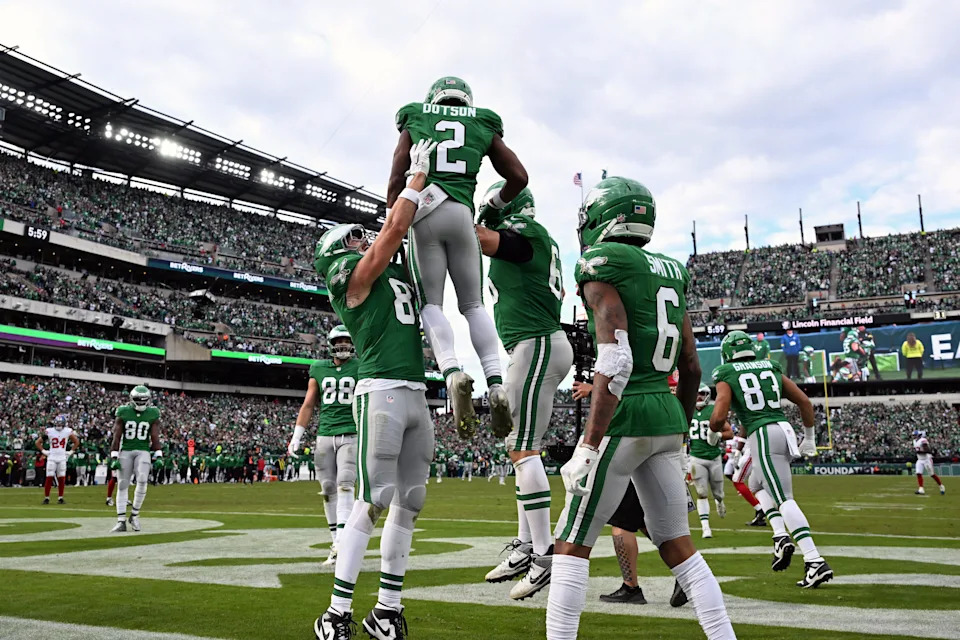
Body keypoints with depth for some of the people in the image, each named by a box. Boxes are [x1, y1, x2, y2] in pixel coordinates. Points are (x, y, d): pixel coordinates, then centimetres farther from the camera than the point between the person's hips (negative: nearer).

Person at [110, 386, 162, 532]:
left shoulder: (153, 414, 2)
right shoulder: (123, 412, 0)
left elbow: (155, 437, 2)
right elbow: (117, 435, 0)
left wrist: (158, 456, -5)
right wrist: (114, 456, -5)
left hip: (143, 451, 0)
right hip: (126, 451, 0)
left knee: (142, 481, -17)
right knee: (123, 485, 0)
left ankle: (135, 514, 2)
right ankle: (121, 521, 5)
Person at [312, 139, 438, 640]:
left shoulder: (396, 275, 23)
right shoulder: (352, 275, 0)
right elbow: (396, 227, -6)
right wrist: (418, 173, 5)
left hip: (417, 394, 8)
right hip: (382, 391, -8)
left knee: (410, 502, 7)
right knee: (373, 502, -9)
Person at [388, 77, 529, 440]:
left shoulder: (415, 122, 18)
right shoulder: (484, 126, 21)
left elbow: (396, 181, 9)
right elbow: (519, 177, 15)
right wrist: (495, 205, 32)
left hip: (423, 210, -1)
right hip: (461, 213, 1)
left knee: (430, 303, 2)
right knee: (473, 304, 9)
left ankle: (452, 372, -24)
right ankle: (495, 383, -9)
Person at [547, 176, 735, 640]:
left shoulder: (602, 270, -10)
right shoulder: (670, 276, 14)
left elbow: (615, 364, -21)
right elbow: (691, 368, 17)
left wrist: (588, 447, -21)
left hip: (622, 419, -7)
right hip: (665, 415, 8)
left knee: (572, 545, 4)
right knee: (677, 546, 15)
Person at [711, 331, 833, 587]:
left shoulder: (726, 377, 1)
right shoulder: (771, 369, 17)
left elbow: (718, 417, -10)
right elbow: (805, 402, 14)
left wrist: (713, 432, 13)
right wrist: (809, 438, 24)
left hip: (763, 436, -6)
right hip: (785, 430, 7)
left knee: (785, 500, -7)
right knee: (757, 483, 27)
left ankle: (815, 562, -14)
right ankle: (781, 536, 10)